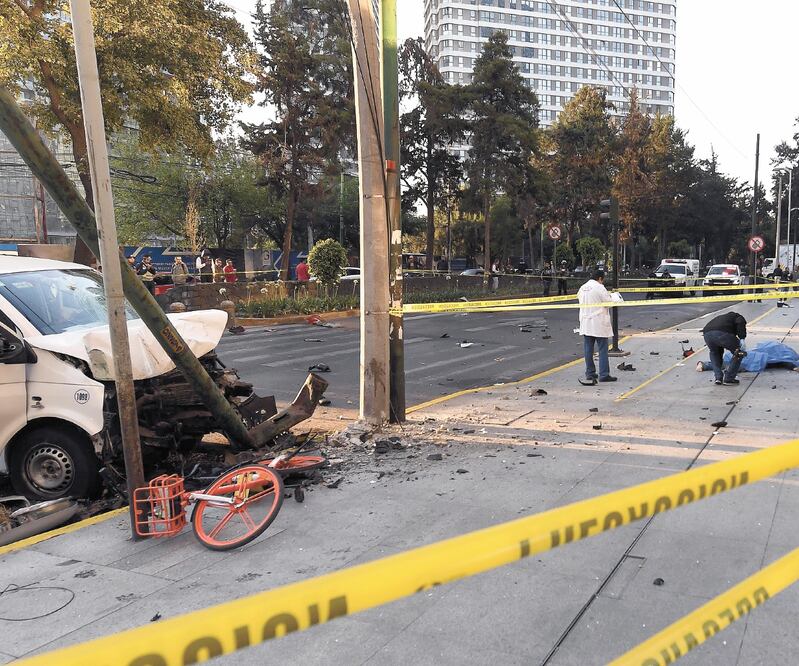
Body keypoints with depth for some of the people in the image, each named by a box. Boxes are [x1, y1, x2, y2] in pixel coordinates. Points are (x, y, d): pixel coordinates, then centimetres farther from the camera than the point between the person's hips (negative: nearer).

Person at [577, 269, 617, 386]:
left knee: (588, 350, 9)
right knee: (603, 349, 0)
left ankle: (590, 374, 14)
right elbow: (609, 302, -11)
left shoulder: (582, 288, 9)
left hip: (585, 323, 6)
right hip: (599, 324, -6)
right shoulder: (600, 288, -12)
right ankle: (604, 375, 1)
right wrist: (610, 295, 9)